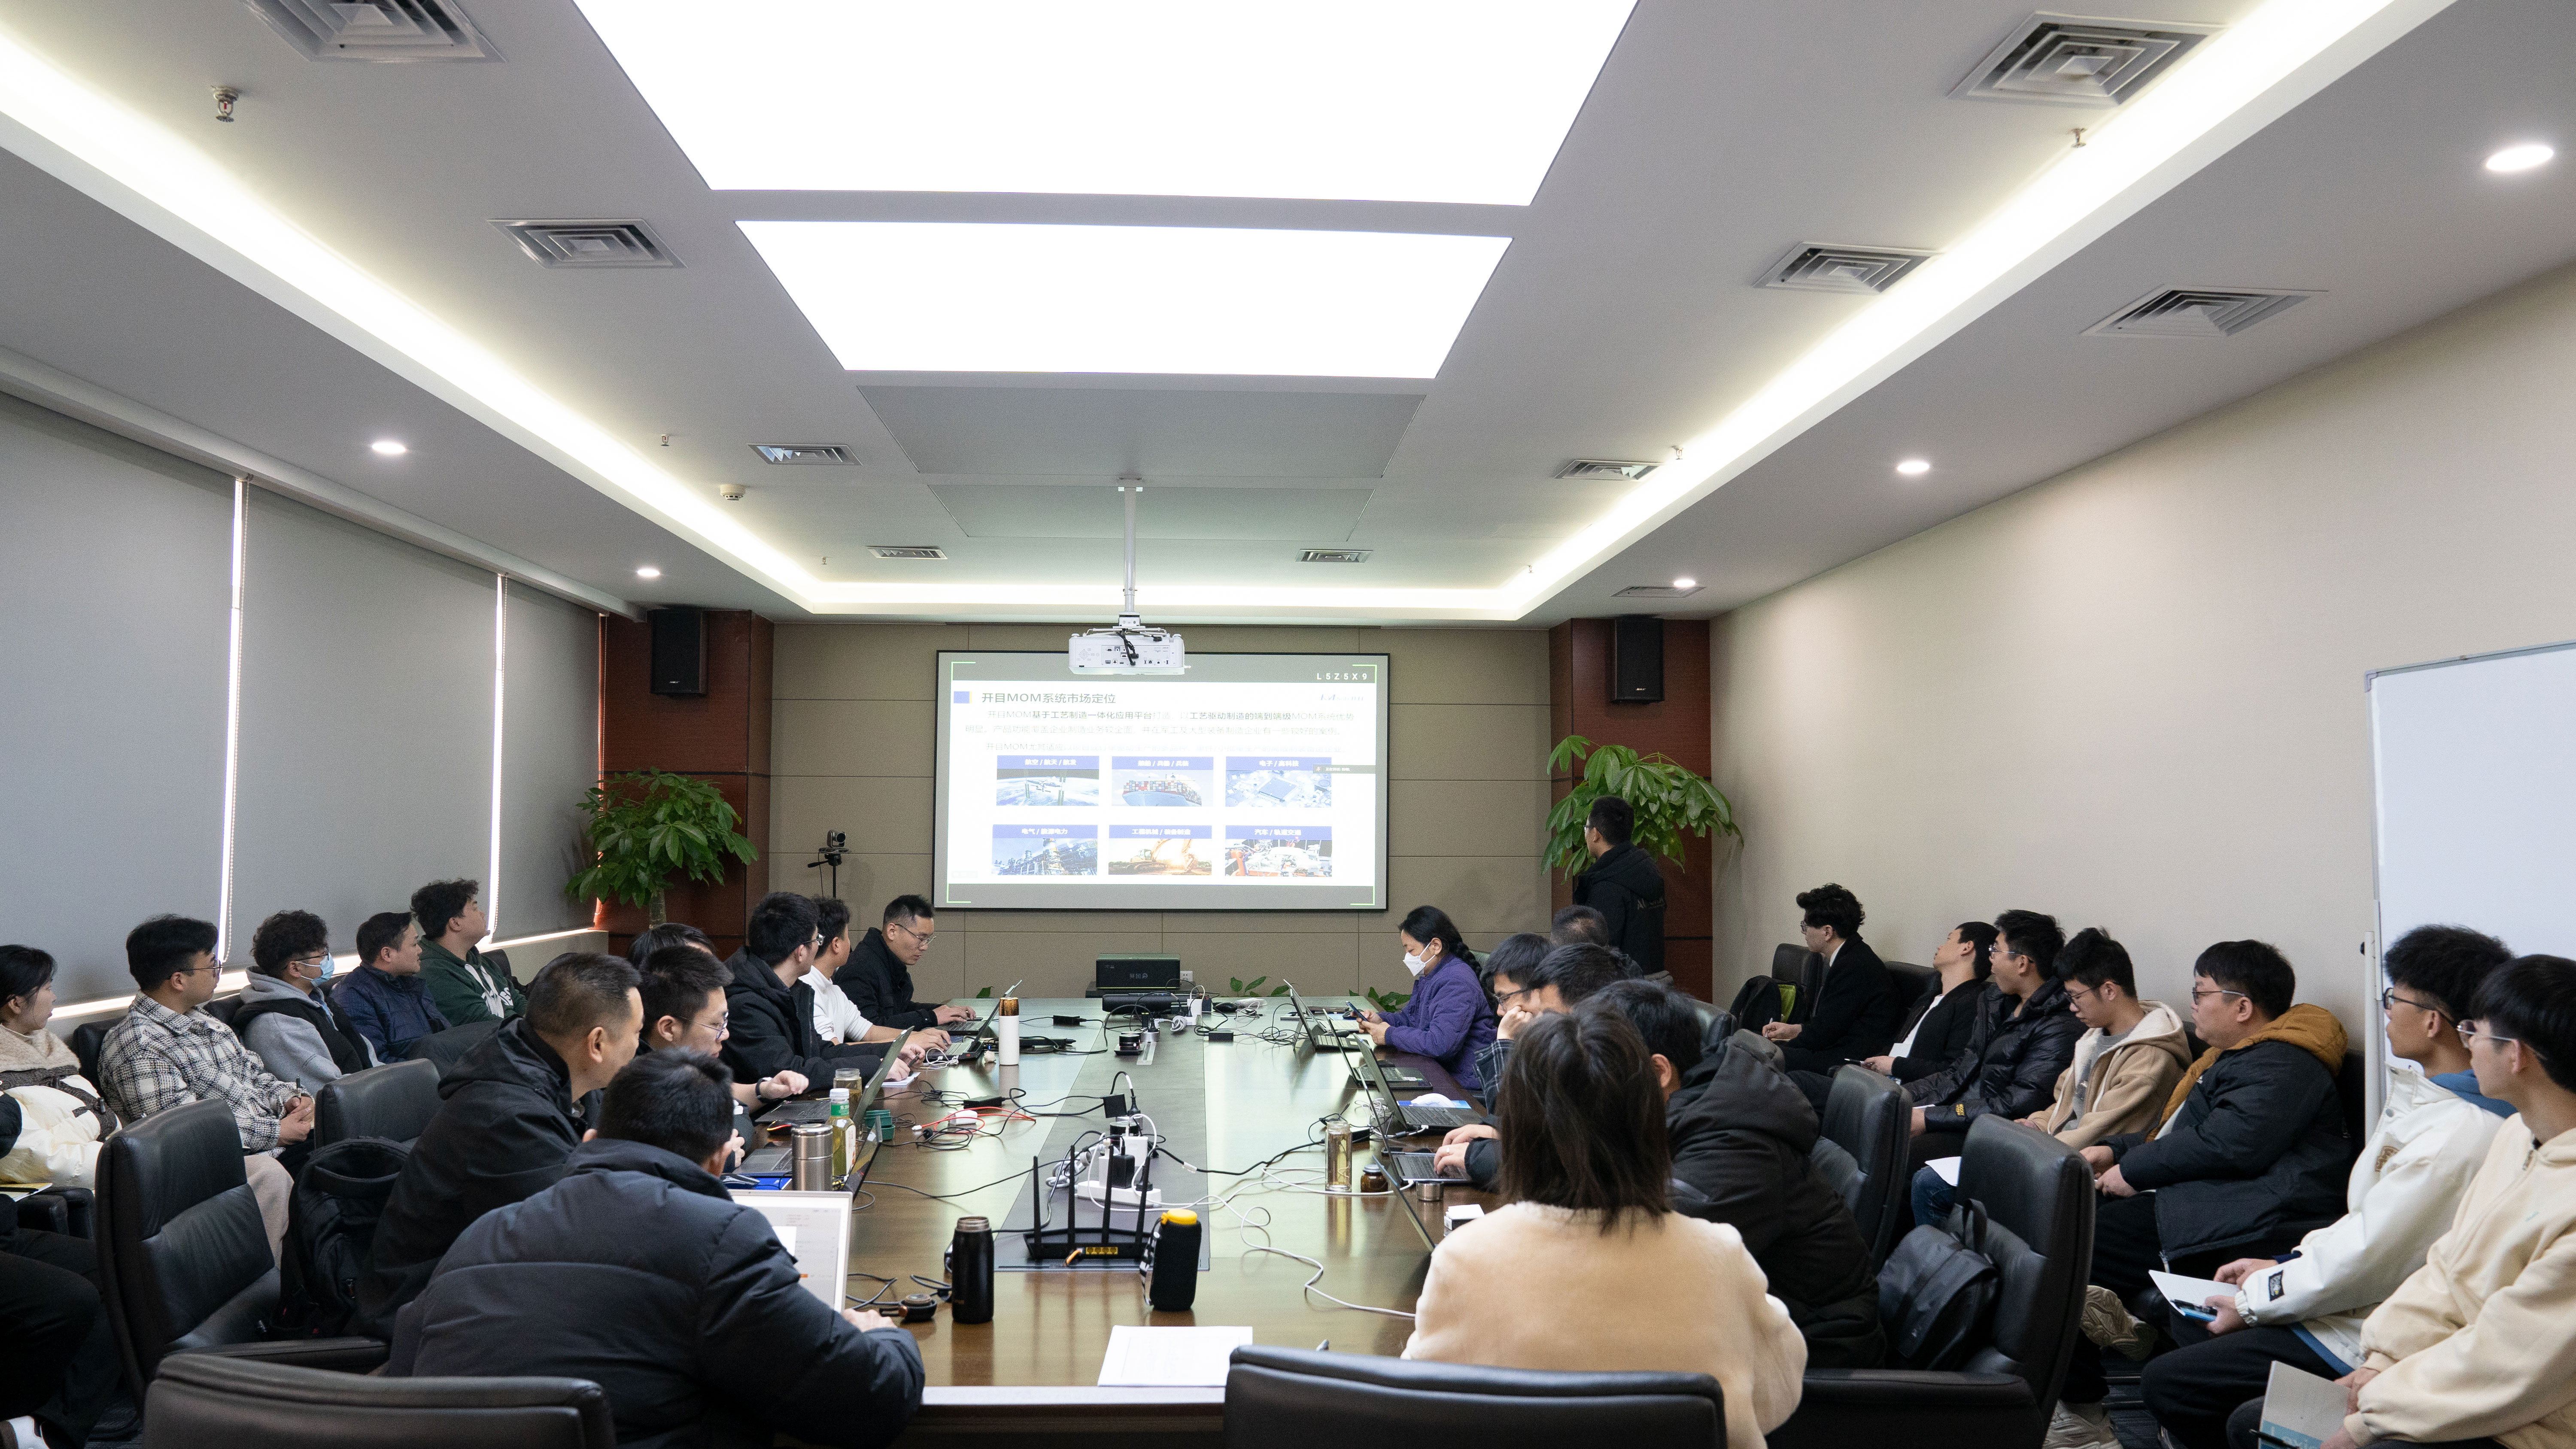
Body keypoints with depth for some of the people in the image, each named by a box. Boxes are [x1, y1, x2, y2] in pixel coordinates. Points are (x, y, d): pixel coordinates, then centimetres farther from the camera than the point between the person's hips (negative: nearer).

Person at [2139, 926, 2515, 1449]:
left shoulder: (2457, 1136, -29)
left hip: (2366, 1338, -11)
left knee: (2167, 1382, -12)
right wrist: (2280, 1266, 10)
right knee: (2186, 1314, 21)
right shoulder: (2427, 1096, 5)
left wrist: (2252, 1302, -12)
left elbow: (2366, 1262, -25)